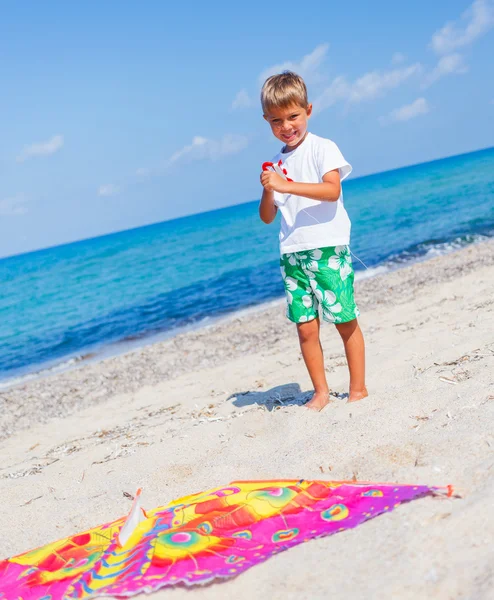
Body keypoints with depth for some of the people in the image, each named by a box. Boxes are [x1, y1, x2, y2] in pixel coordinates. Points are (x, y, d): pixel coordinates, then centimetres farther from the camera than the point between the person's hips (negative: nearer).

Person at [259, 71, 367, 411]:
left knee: (346, 321, 1)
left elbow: (332, 191, -18)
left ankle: (358, 388, 12)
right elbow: (267, 218, 13)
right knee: (306, 328, 2)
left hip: (328, 248, -4)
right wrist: (268, 191, -6)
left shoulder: (323, 148, 0)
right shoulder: (277, 163, 14)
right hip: (292, 254, 5)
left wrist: (287, 186, -23)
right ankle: (321, 392, 12)